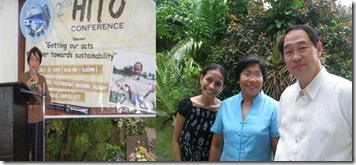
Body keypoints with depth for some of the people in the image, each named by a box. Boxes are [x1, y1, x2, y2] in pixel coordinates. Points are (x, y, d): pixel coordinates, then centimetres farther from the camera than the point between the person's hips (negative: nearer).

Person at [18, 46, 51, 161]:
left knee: (38, 151, 4)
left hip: (38, 120, 2)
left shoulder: (42, 79, 7)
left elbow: (48, 102, 2)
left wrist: (39, 88, -11)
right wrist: (27, 85, -14)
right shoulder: (21, 77, 0)